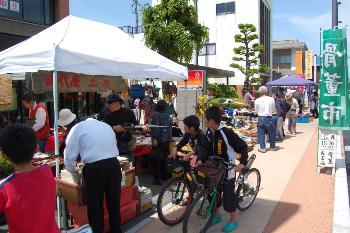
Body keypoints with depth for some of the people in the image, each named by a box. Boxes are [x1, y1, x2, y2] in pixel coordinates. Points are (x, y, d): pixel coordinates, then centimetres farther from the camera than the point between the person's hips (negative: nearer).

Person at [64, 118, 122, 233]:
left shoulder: (78, 128, 8)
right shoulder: (106, 126, 22)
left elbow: (70, 154, 5)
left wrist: (72, 169, 22)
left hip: (94, 169, -5)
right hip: (114, 165, 5)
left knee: (95, 205, 11)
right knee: (114, 203, 17)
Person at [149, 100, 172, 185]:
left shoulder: (156, 116, -13)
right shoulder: (168, 116, 8)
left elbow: (156, 128, -22)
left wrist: (154, 139, -23)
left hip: (159, 141, -7)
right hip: (167, 140, 7)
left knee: (155, 160, 0)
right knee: (163, 159, 20)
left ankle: (157, 179, 0)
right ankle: (165, 176, 28)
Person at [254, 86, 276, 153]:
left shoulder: (257, 100, -6)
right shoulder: (271, 99, -2)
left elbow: (256, 111, 2)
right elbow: (273, 110, 7)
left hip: (261, 118, -1)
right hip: (269, 118, 1)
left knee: (261, 133, 7)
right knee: (271, 133, 15)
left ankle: (262, 148, 8)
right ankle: (272, 147, 26)